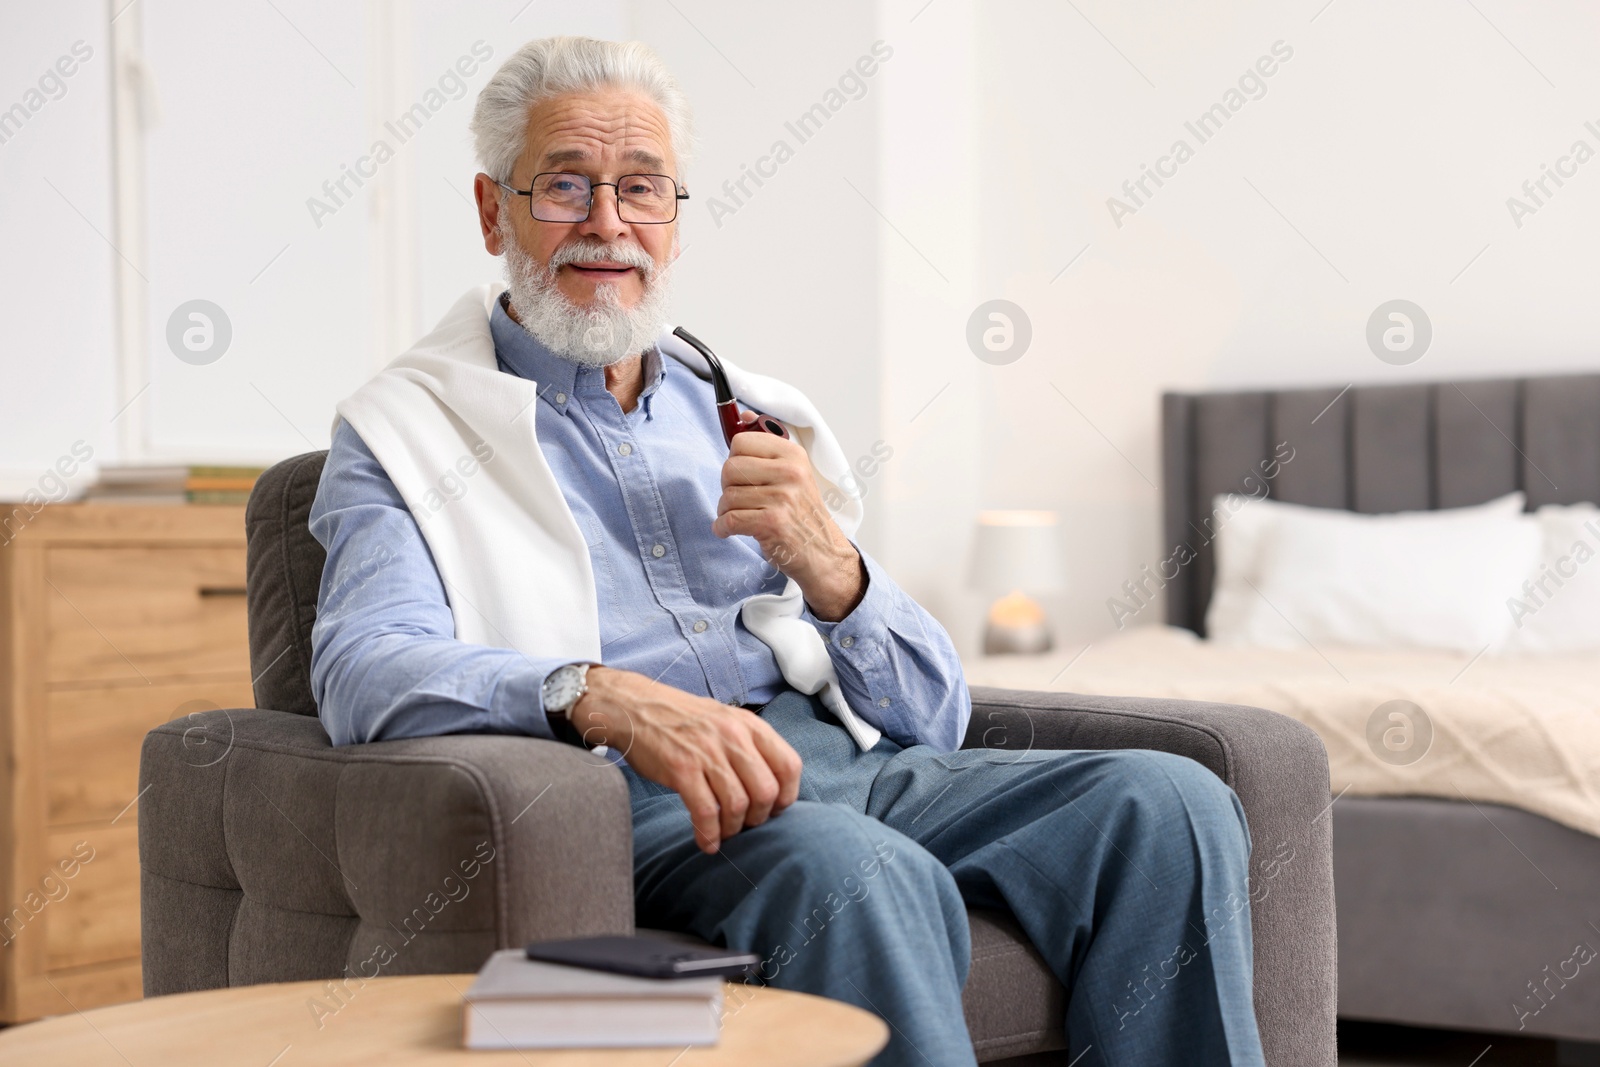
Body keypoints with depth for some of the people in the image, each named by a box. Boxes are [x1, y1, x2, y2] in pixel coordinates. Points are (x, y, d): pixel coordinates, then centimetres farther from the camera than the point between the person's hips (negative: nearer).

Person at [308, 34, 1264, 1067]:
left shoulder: (764, 419, 23)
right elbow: (366, 669, -10)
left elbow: (935, 719, 18)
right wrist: (604, 696, -28)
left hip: (850, 763, 5)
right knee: (856, 872, -36)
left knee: (1169, 804, -19)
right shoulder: (400, 430, 12)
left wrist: (829, 567, -3)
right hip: (627, 799, -5)